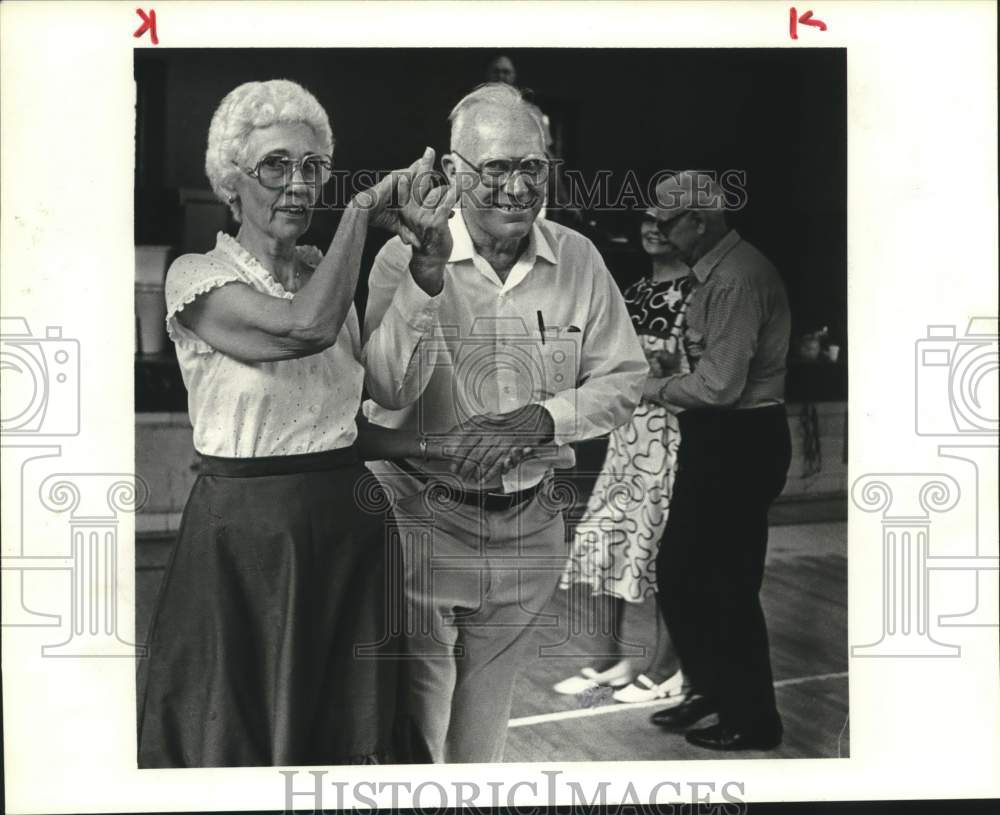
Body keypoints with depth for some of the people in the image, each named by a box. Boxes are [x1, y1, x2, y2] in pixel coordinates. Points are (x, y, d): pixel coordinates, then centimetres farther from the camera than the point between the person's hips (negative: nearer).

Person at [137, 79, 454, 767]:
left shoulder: (326, 271, 10)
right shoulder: (196, 277, -9)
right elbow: (307, 325, -27)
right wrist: (363, 209, -16)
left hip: (349, 521, 5)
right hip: (246, 528, -5)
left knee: (347, 731, 15)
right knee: (242, 735, 9)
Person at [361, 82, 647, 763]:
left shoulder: (577, 259, -1)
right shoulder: (405, 257, -10)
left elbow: (624, 377, 3)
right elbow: (387, 389, -21)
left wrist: (542, 419, -14)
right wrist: (426, 277, -31)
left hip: (529, 526, 3)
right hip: (422, 518, -3)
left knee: (488, 718, 20)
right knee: (416, 714, 4)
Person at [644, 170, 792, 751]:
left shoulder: (737, 279, -19)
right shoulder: (717, 272, 13)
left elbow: (721, 383, -23)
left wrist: (662, 388, -8)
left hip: (741, 443, -10)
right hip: (719, 441, 10)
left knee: (729, 584, 1)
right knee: (677, 569, 15)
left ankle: (753, 720, 18)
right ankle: (710, 687, 31)